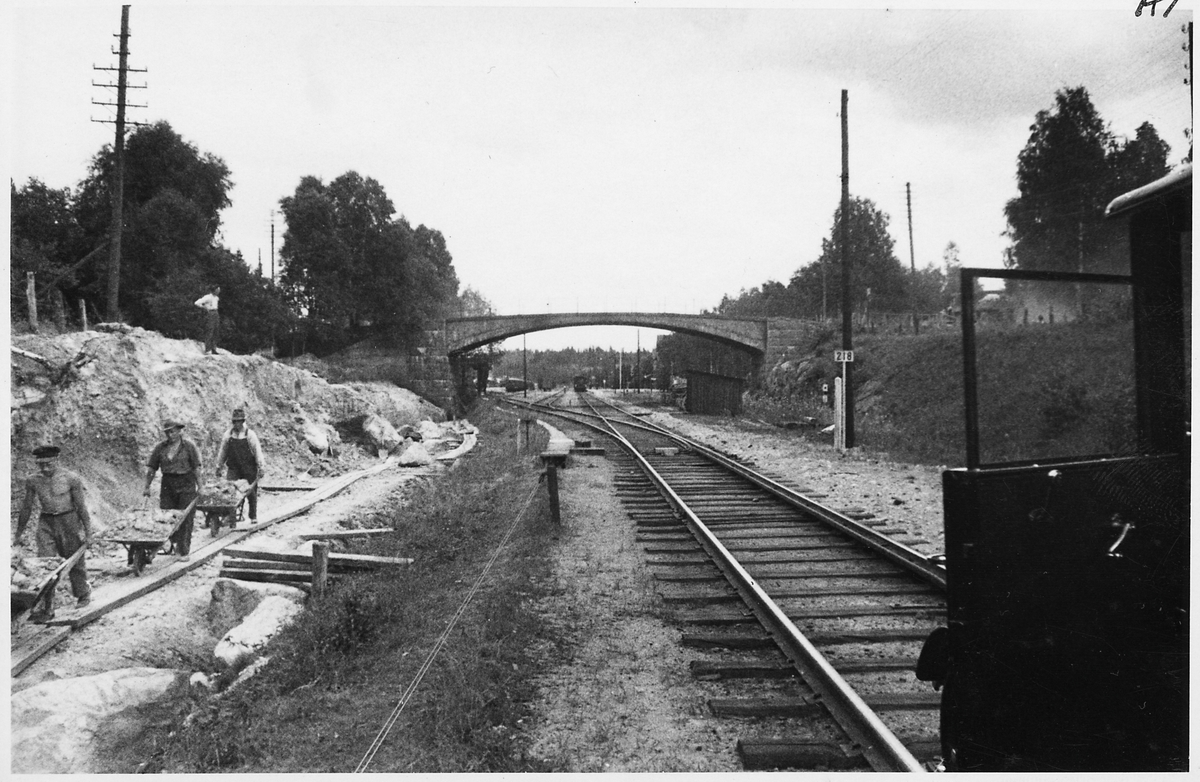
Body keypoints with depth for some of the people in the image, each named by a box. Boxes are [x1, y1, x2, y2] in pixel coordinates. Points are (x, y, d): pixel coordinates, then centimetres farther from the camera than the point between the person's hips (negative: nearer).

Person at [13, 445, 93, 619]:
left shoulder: (71, 479, -9)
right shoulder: (33, 481, 0)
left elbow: (81, 507, -5)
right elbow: (26, 508, 11)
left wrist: (88, 532, -4)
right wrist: (18, 534, 15)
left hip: (69, 521, -2)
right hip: (46, 523, 2)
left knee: (75, 561, 9)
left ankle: (83, 593, 34)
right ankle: (47, 608, -2)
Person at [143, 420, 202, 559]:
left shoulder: (189, 446, -2)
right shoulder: (160, 448, 6)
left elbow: (197, 467, -4)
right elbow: (150, 468, 9)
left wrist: (199, 486, -9)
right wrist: (147, 487, 6)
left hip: (187, 485, -3)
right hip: (167, 484, 3)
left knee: (185, 519, -3)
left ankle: (184, 551, 2)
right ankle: (174, 544, 22)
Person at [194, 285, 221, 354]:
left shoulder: (217, 298, 14)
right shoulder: (207, 297, -10)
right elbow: (197, 303, -17)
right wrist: (205, 308, -9)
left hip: (216, 314, 8)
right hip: (209, 314, -8)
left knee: (214, 333, 6)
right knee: (209, 332, -11)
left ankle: (213, 349, 9)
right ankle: (207, 350, -13)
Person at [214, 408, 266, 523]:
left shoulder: (250, 434, -5)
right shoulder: (228, 434, 3)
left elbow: (257, 451, -6)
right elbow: (222, 450, 11)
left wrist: (261, 467, -10)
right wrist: (218, 465, 13)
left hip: (249, 468, -2)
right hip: (233, 468, 2)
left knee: (251, 492, 5)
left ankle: (253, 516, 18)